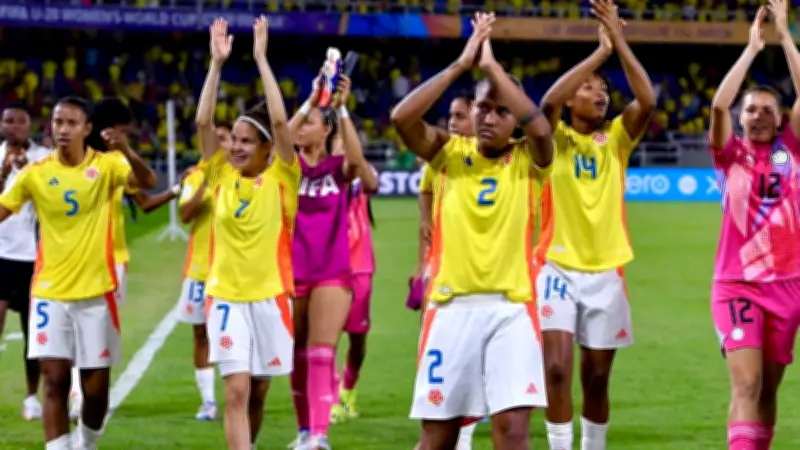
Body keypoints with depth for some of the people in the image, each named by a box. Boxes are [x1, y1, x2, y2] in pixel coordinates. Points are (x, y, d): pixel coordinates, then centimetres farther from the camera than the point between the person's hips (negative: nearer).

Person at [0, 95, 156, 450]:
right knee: (55, 381, -8)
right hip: (50, 291, 0)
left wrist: (124, 150, -38)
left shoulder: (105, 166, -4)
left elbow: (148, 181, -21)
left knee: (96, 387, 6)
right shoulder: (35, 174, 0)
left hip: (95, 290, 0)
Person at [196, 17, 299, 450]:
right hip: (226, 294, 0)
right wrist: (217, 62, -11)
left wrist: (261, 58, -14)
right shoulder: (221, 175, 3)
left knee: (257, 392, 11)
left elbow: (280, 121, -13)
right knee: (236, 390, -10)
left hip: (270, 295, 0)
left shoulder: (281, 178, -2)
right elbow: (203, 122, -5)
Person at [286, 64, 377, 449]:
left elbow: (357, 157, -23)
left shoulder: (340, 168, 0)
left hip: (331, 272, -3)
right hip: (293, 271, 3)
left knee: (322, 354, -13)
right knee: (298, 356, 10)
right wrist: (310, 101, -27)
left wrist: (341, 107, -28)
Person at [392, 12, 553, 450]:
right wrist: (462, 63, -13)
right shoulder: (448, 152, 6)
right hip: (452, 305, 1)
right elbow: (402, 117, -12)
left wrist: (492, 65, -14)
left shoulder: (527, 160, 3)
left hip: (511, 307, -1)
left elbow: (541, 128, -20)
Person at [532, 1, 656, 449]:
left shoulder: (616, 139, 7)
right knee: (558, 368, -14)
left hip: (606, 271, 3)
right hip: (558, 267, -3)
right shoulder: (556, 140, 1)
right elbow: (548, 101, -21)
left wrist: (620, 41, -16)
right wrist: (600, 50, -18)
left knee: (597, 376, 9)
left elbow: (648, 100, -11)